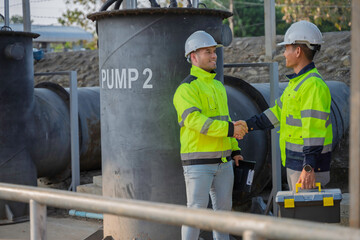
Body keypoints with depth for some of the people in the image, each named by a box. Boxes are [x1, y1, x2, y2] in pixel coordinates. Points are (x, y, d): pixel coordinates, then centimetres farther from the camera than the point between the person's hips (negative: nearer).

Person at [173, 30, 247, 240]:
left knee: (224, 208, 10)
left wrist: (234, 149, 11)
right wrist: (230, 130, -30)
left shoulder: (218, 86, 15)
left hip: (222, 161, 7)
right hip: (198, 161, -7)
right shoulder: (186, 89, -12)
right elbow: (196, 121, -25)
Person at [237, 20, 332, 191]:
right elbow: (279, 110, 24)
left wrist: (309, 168, -28)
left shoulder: (314, 86, -19)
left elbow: (314, 130, -24)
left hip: (309, 164, -10)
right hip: (294, 163, 10)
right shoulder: (297, 82, 15)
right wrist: (247, 125, 22)